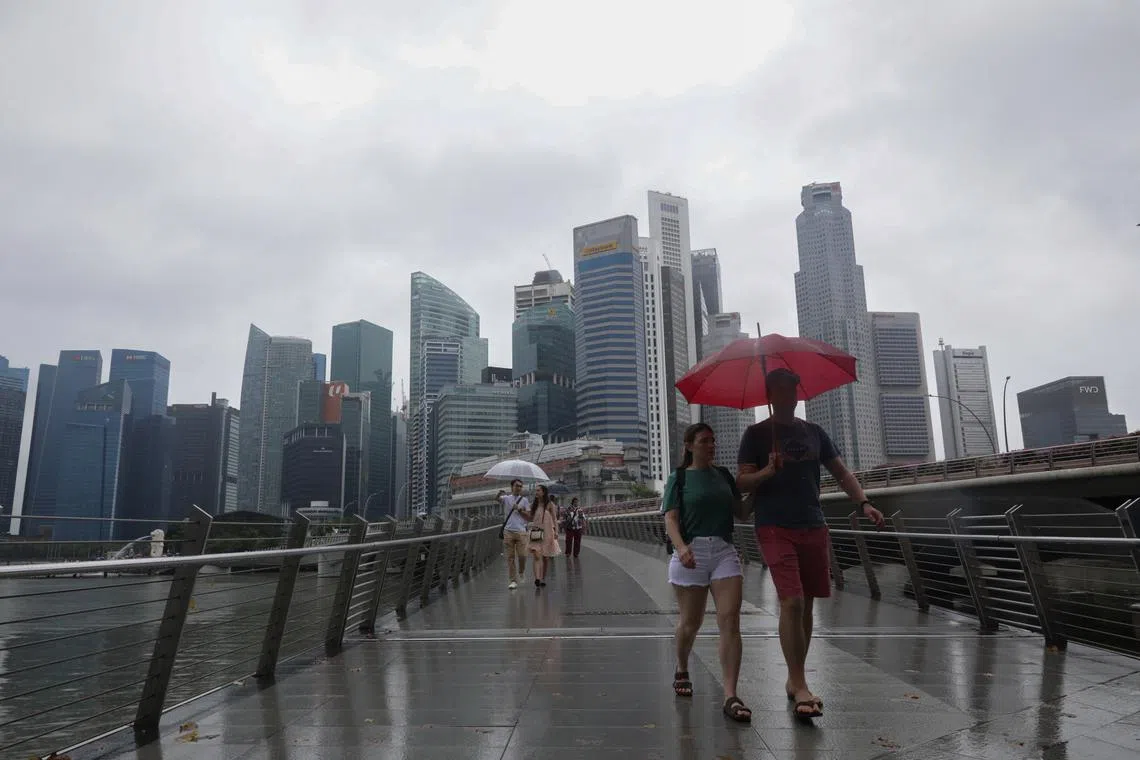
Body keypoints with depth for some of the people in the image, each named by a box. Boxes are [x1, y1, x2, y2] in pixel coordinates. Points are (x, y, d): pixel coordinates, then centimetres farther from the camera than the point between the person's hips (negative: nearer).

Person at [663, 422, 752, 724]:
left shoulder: (723, 475, 14)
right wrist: (681, 547, -25)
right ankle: (682, 670, 38)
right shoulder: (679, 479, 3)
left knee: (730, 621, -9)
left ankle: (730, 696, -8)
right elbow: (671, 519, -7)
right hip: (692, 553, -3)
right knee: (690, 623, 9)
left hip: (724, 551, 3)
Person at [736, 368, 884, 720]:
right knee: (792, 603, -14)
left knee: (806, 605, 9)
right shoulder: (757, 434, 1)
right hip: (775, 529, -5)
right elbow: (742, 482, -4)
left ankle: (794, 680, 22)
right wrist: (768, 471, -23)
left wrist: (864, 503, 1)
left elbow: (841, 472, 15)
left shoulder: (814, 432, 13)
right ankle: (800, 686, -5)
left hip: (813, 528, 5)